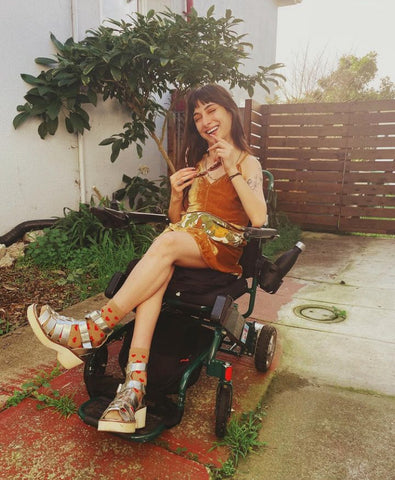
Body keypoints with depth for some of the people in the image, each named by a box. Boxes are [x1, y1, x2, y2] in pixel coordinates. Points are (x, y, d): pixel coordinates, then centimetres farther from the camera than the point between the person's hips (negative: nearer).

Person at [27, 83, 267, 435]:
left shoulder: (247, 162, 7)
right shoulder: (196, 160, 24)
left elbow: (258, 219, -11)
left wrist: (231, 169, -13)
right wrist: (177, 193, -1)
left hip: (223, 248, -4)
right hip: (182, 243, 4)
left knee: (168, 241, -36)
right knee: (159, 271, -32)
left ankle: (94, 330, -33)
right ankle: (135, 385, -41)